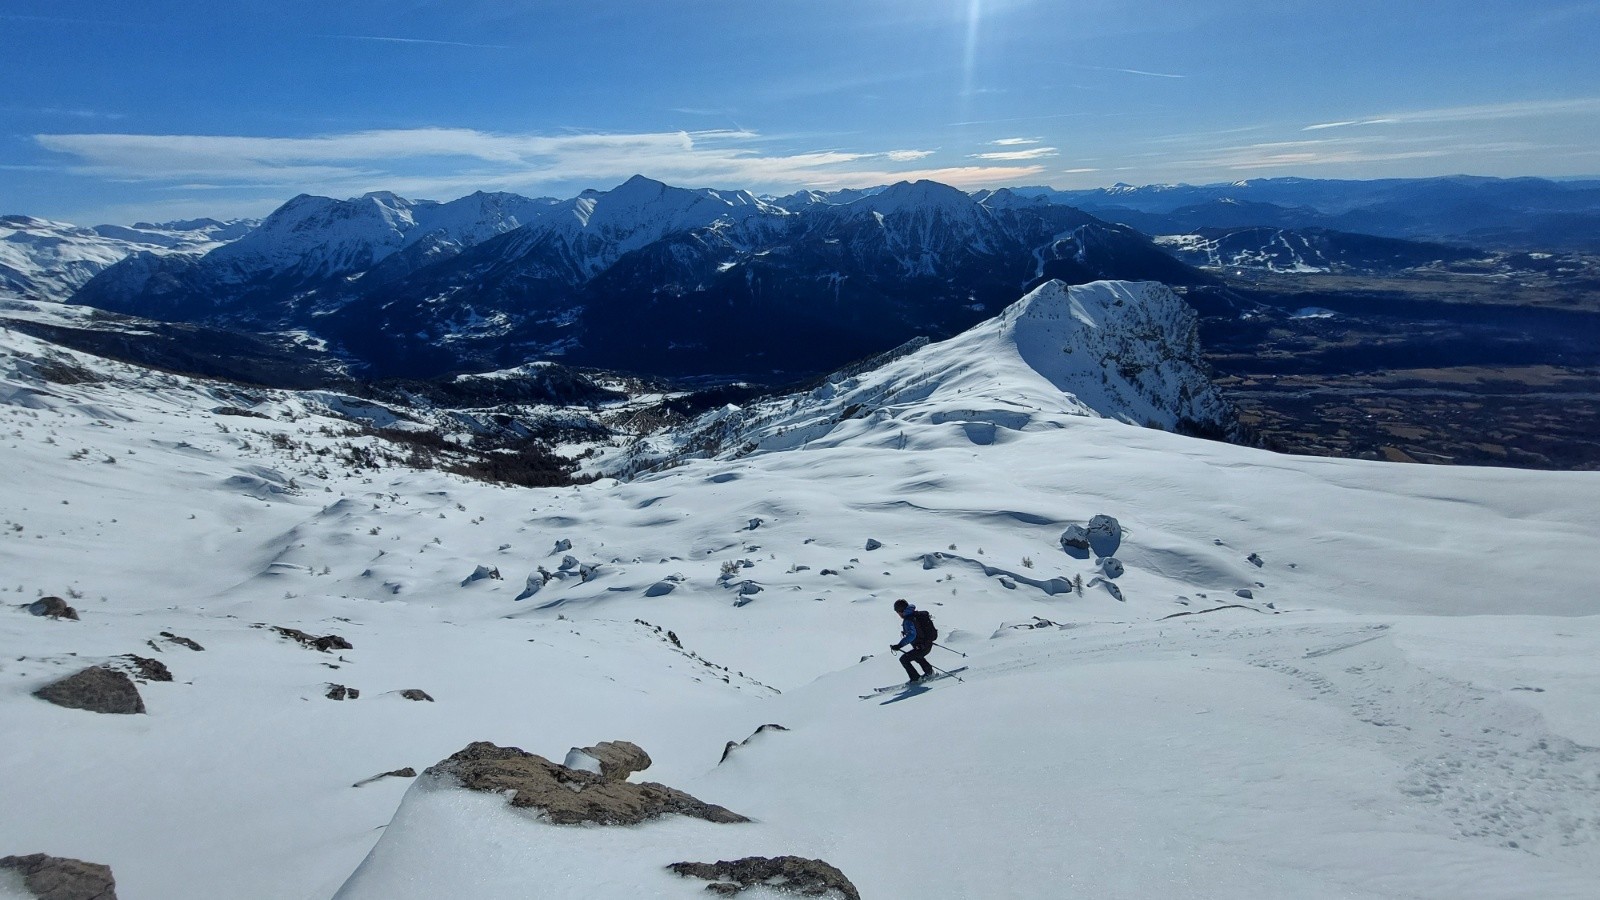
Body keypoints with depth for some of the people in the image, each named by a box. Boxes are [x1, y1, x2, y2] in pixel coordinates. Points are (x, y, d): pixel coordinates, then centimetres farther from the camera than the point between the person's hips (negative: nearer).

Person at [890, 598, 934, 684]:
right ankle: (929, 672, 50)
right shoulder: (916, 614, 6)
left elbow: (911, 635, -34)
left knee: (904, 659, -3)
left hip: (922, 647, -10)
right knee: (916, 655, 36)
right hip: (928, 644, 10)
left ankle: (915, 678, 1)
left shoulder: (908, 620, -22)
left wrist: (899, 645, -37)